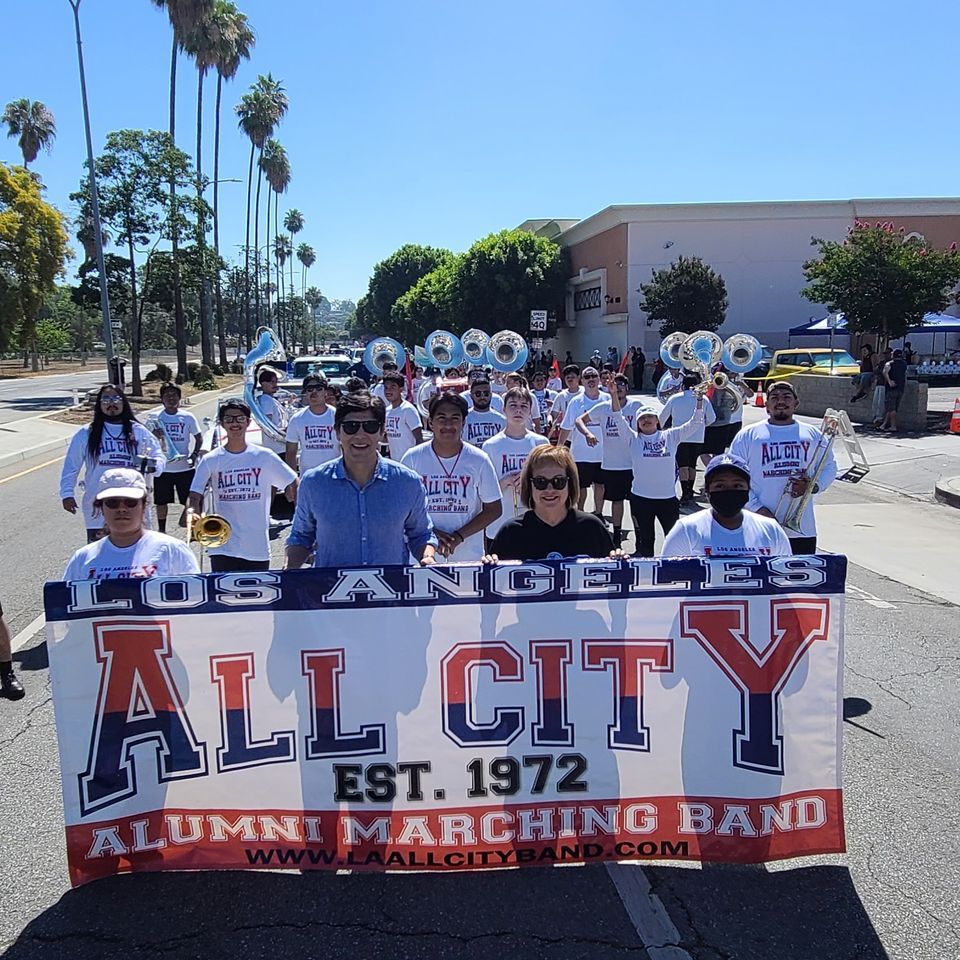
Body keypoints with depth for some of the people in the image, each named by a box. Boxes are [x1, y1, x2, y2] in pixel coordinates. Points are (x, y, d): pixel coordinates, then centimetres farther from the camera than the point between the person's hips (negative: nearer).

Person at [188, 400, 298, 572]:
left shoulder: (265, 457, 1)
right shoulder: (210, 461, 0)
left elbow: (293, 484, 7)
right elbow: (195, 497, -4)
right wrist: (195, 517, -23)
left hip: (258, 547, 1)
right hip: (222, 547, -1)